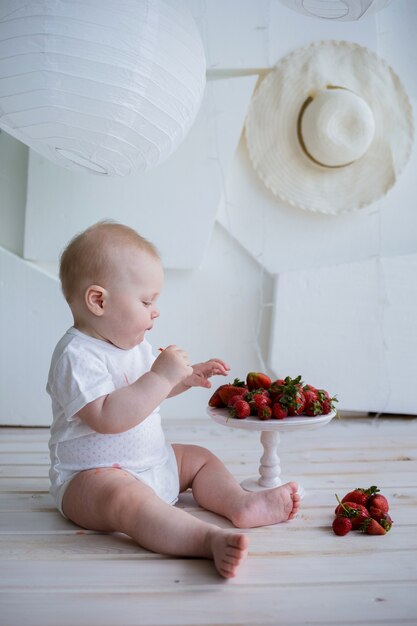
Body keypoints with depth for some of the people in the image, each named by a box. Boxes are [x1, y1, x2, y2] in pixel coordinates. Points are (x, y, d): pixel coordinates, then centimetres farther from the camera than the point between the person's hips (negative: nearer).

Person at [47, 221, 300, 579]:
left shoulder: (135, 345, 8)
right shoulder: (76, 355, -22)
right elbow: (107, 417, -34)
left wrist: (188, 377, 11)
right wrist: (162, 376, -33)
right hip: (92, 475, -10)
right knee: (125, 497, -37)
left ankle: (240, 503, -6)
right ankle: (211, 539, -56)